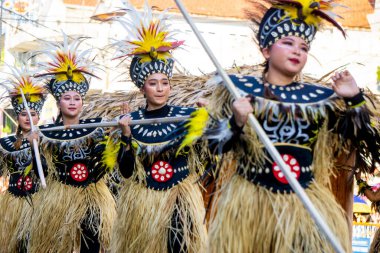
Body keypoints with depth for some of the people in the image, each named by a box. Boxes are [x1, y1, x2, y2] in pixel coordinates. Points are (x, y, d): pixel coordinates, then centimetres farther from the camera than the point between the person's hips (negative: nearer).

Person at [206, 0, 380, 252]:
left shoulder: (322, 97, 10)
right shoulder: (239, 88, 3)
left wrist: (355, 100, -2)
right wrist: (236, 124, -19)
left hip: (307, 201, 2)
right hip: (249, 199, -2)